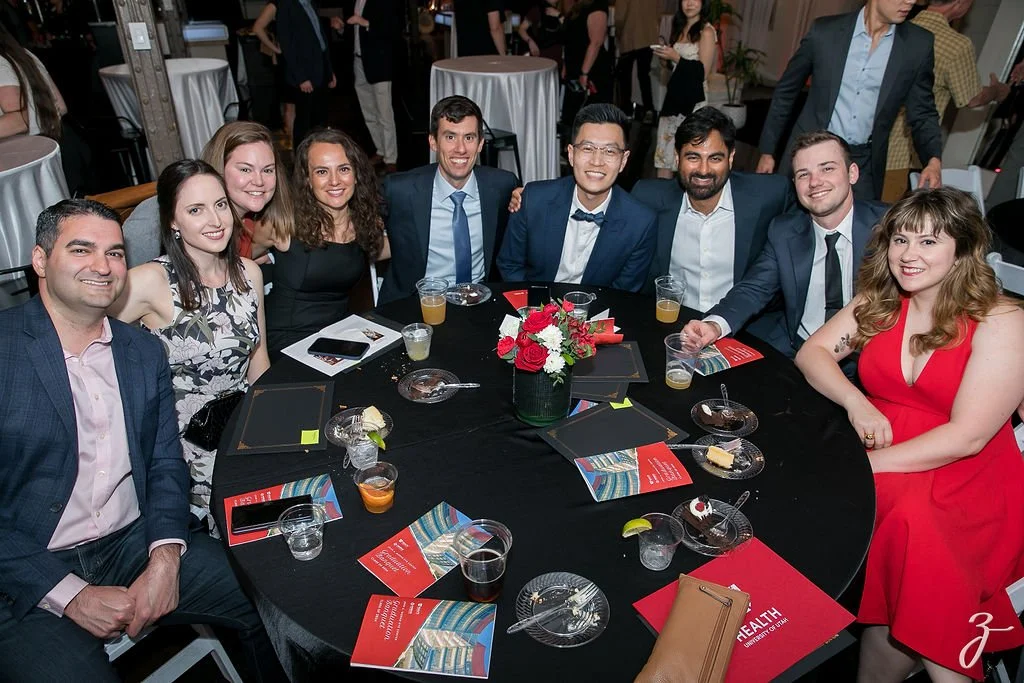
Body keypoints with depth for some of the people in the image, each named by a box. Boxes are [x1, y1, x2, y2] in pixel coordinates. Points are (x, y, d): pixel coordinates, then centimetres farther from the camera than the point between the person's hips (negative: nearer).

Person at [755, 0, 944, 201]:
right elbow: (786, 92, 5)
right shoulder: (824, 31, -4)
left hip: (864, 164, 1)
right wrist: (767, 151, 4)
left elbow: (922, 113, 5)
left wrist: (934, 159, -12)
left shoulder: (919, 44, -1)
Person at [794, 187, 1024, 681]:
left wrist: (866, 465, -21)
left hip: (969, 480, -4)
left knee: (910, 525, -36)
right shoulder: (878, 302, 8)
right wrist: (856, 402, -14)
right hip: (879, 462, 4)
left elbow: (966, 437, -14)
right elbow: (813, 352, 5)